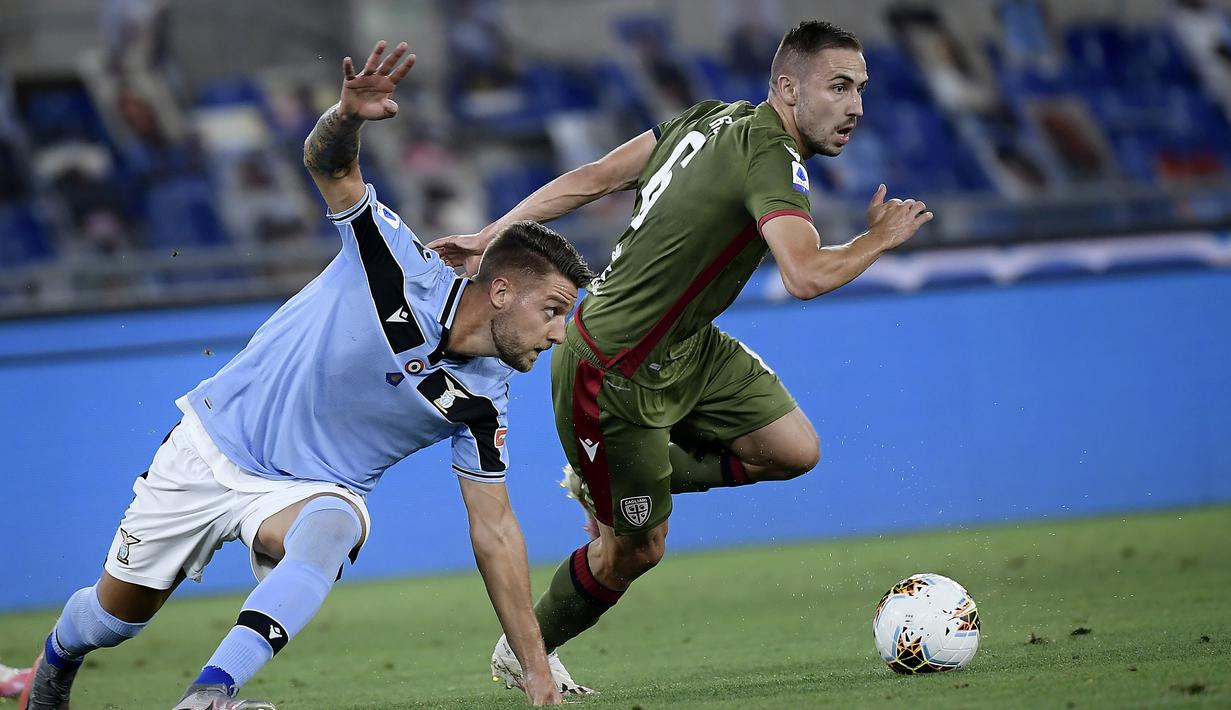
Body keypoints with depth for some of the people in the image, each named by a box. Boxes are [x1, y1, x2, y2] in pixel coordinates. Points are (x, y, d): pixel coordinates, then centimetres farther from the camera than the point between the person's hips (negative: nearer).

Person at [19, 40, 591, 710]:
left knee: (332, 528, -36)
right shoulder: (403, 266, -19)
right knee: (115, 615, 7)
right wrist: (348, 115, -46)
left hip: (307, 489, 1)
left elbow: (494, 530, -5)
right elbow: (326, 163, -20)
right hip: (214, 446, -1)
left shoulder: (480, 402, -9)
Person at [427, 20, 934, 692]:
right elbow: (806, 277, -40)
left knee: (794, 449, 2)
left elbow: (592, 177, 5)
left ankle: (600, 480, 21)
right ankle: (522, 653, 30)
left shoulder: (715, 118, 2)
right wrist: (880, 238, -20)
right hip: (614, 376, -9)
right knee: (637, 548, 6)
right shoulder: (771, 158, -25)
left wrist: (491, 235, 10)